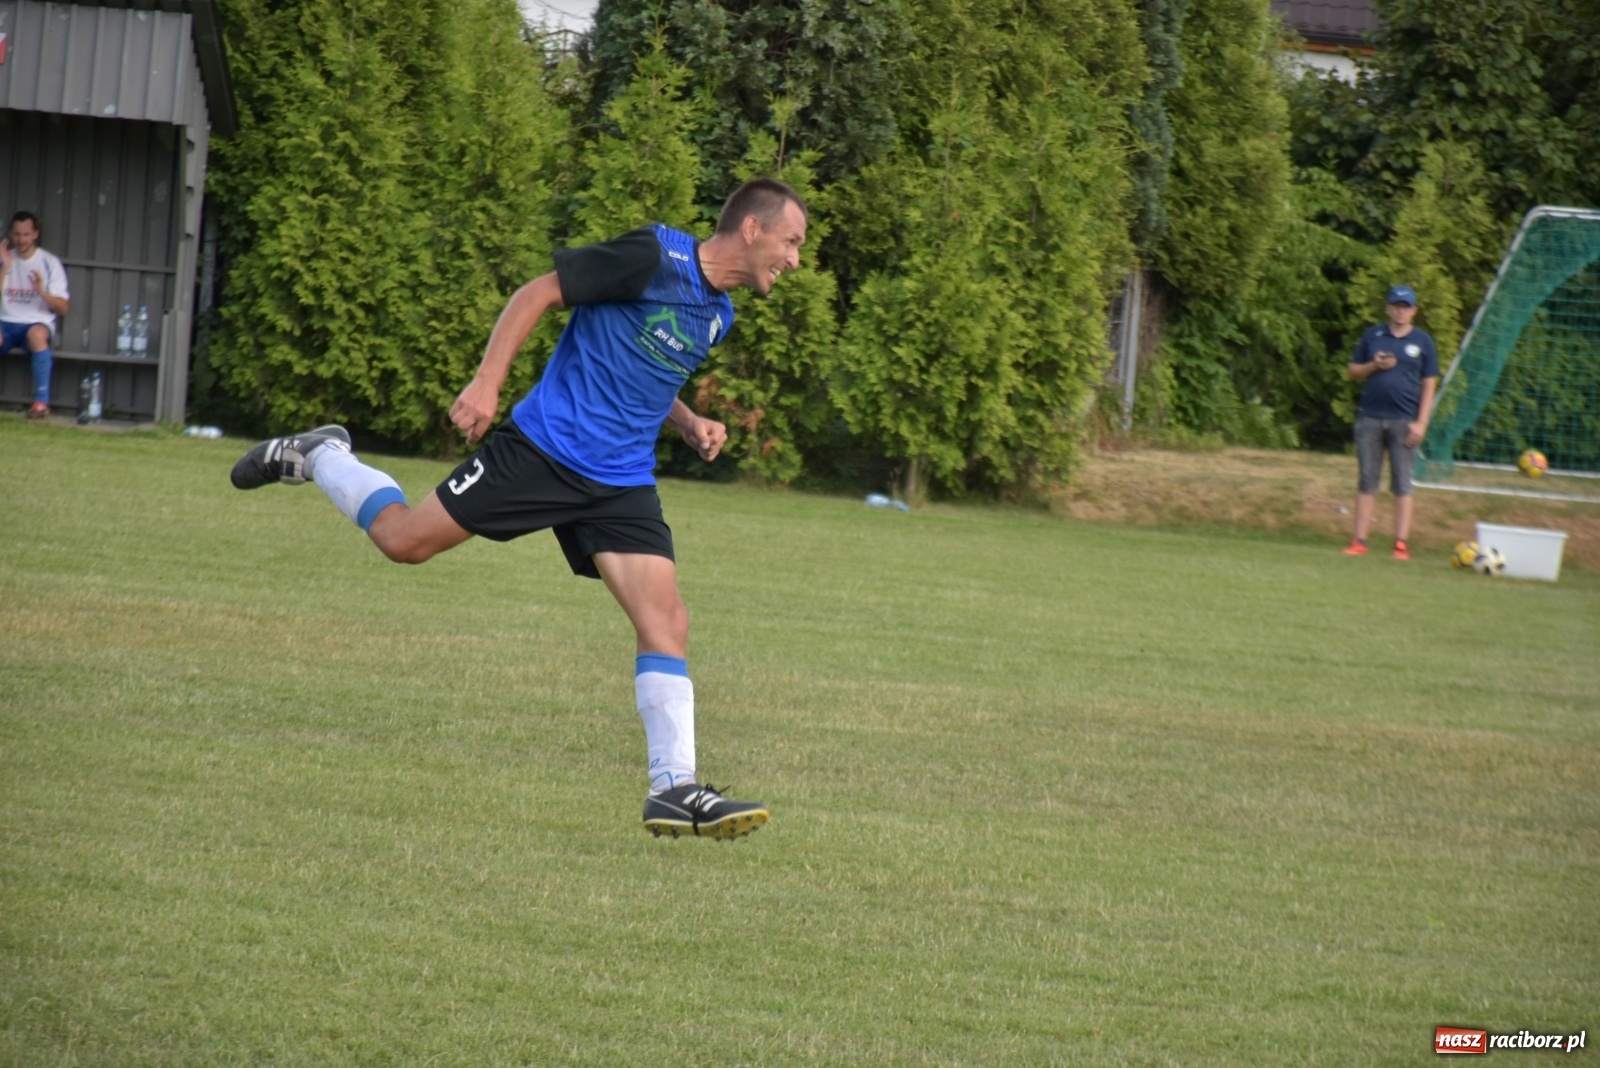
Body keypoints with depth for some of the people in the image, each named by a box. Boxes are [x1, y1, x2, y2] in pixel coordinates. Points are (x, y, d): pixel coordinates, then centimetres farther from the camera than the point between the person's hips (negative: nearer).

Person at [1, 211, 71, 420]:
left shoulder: (50, 263, 3)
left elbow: (63, 308, 0)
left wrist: (43, 292, -18)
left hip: (38, 323, -2)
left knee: (37, 334, -39)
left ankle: (42, 401, -35)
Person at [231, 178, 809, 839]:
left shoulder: (716, 315, 14)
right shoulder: (655, 257, -12)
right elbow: (538, 294, -10)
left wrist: (691, 425, 12)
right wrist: (487, 382, -18)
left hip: (622, 484, 6)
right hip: (545, 447, -6)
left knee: (666, 621, -9)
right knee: (403, 538, -2)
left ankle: (674, 789, -10)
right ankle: (316, 457, 27)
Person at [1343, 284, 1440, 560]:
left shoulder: (1422, 341, 5)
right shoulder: (1372, 335, 10)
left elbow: (1429, 385, 3)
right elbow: (1354, 372, 13)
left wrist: (1421, 423, -6)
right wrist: (1374, 366, -8)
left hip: (1404, 421, -2)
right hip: (1370, 418, 2)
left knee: (1402, 483, -2)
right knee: (1367, 480, 3)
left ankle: (1401, 544, -3)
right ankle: (1359, 541, 4)